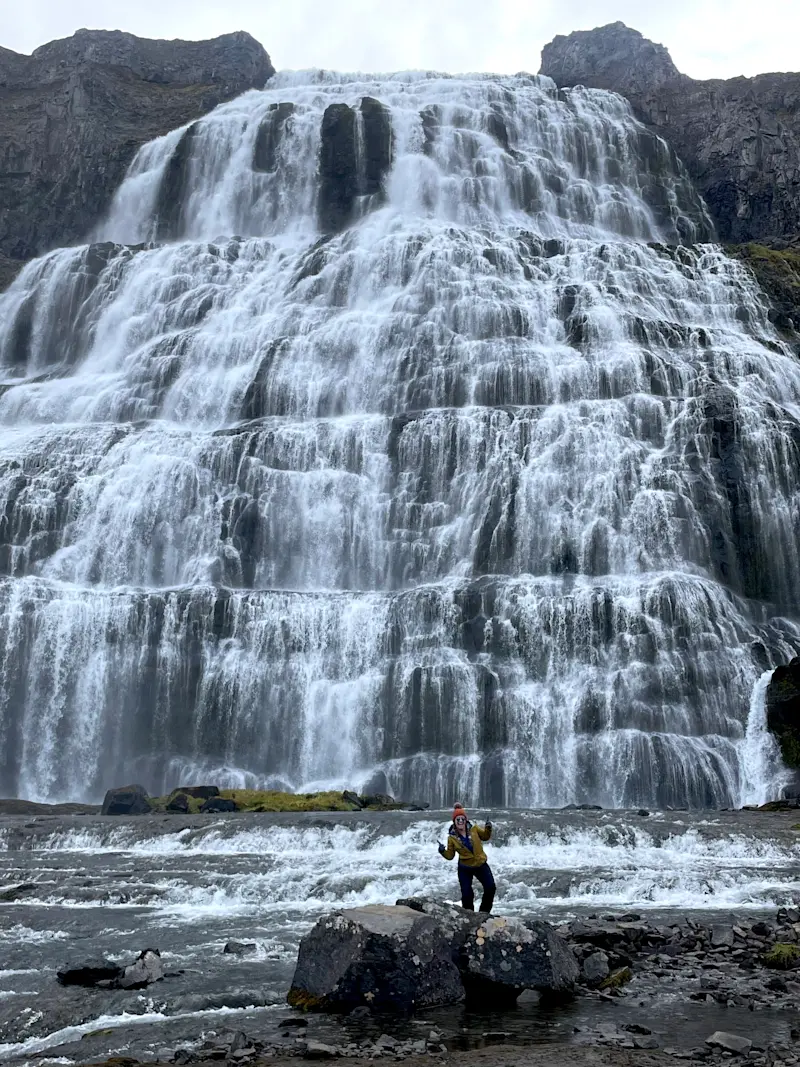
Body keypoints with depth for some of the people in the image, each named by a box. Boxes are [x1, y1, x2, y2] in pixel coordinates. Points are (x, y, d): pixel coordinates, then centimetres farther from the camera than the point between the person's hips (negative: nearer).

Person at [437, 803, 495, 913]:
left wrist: (488, 828, -9)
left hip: (481, 864, 2)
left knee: (490, 888, 1)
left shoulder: (474, 829, -7)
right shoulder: (452, 837, -10)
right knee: (466, 894, -3)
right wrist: (442, 851, -24)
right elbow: (450, 855, -5)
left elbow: (485, 837, 10)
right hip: (465, 868, -2)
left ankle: (484, 911, 21)